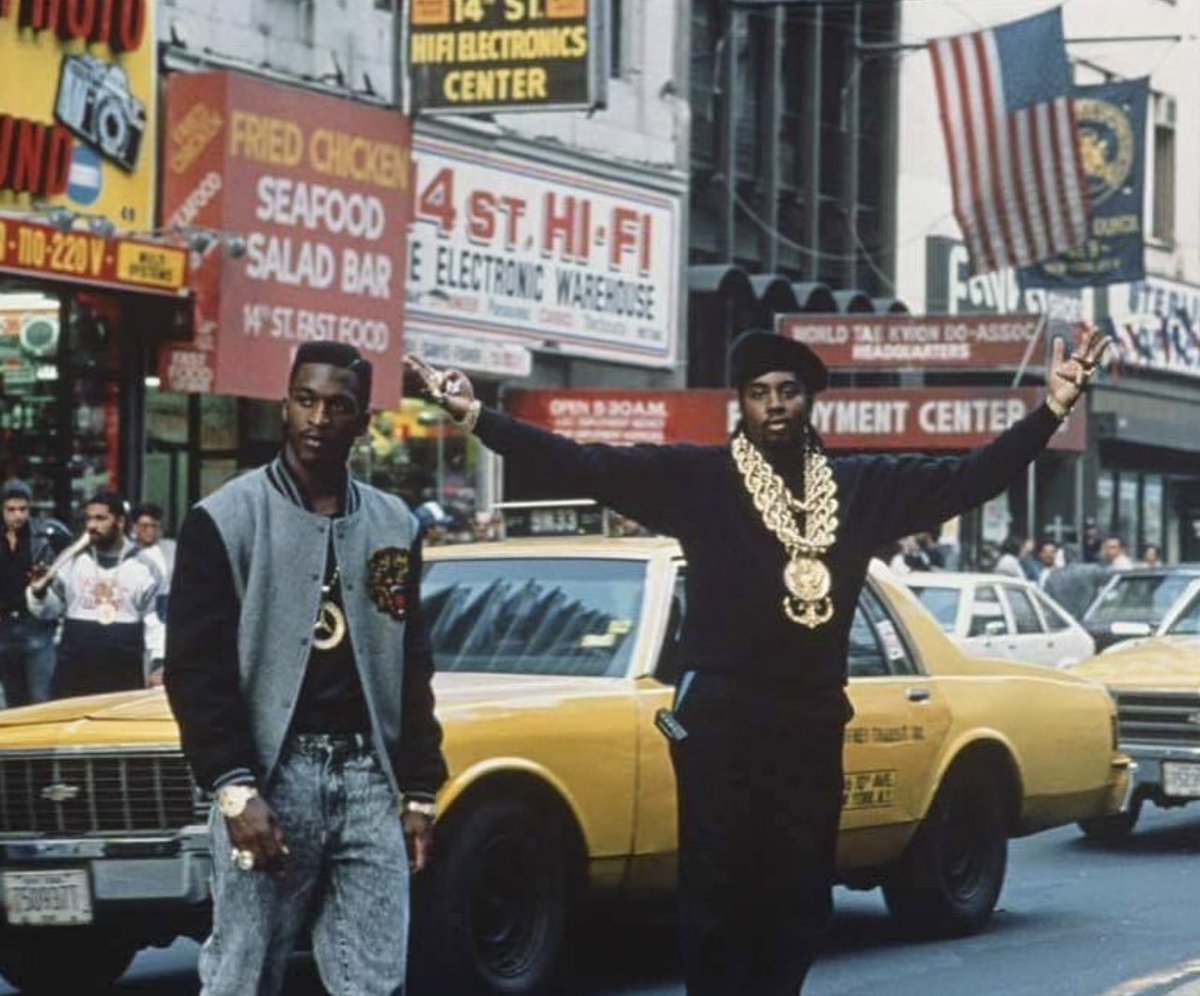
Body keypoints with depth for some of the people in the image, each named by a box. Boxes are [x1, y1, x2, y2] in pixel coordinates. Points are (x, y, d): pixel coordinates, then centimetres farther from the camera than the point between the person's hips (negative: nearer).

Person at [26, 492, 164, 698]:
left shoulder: (142, 566, 2)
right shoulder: (72, 560, 5)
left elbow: (155, 619, 3)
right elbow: (50, 610, 10)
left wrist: (160, 663, -7)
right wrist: (39, 593, -12)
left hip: (124, 675, -1)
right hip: (73, 673, 1)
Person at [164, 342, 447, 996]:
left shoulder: (394, 526, 13)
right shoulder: (225, 519, -1)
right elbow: (196, 668, -6)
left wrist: (418, 793, 11)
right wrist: (235, 790, -15)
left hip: (370, 780, 4)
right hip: (268, 777, -4)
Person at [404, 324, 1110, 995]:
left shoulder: (861, 488, 10)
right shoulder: (700, 479, -1)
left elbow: (971, 478, 12)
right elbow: (582, 467, -8)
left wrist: (1053, 409, 5)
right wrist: (476, 417, -18)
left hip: (813, 724, 4)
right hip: (720, 721, -4)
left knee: (800, 900, 8)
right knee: (717, 897, -4)